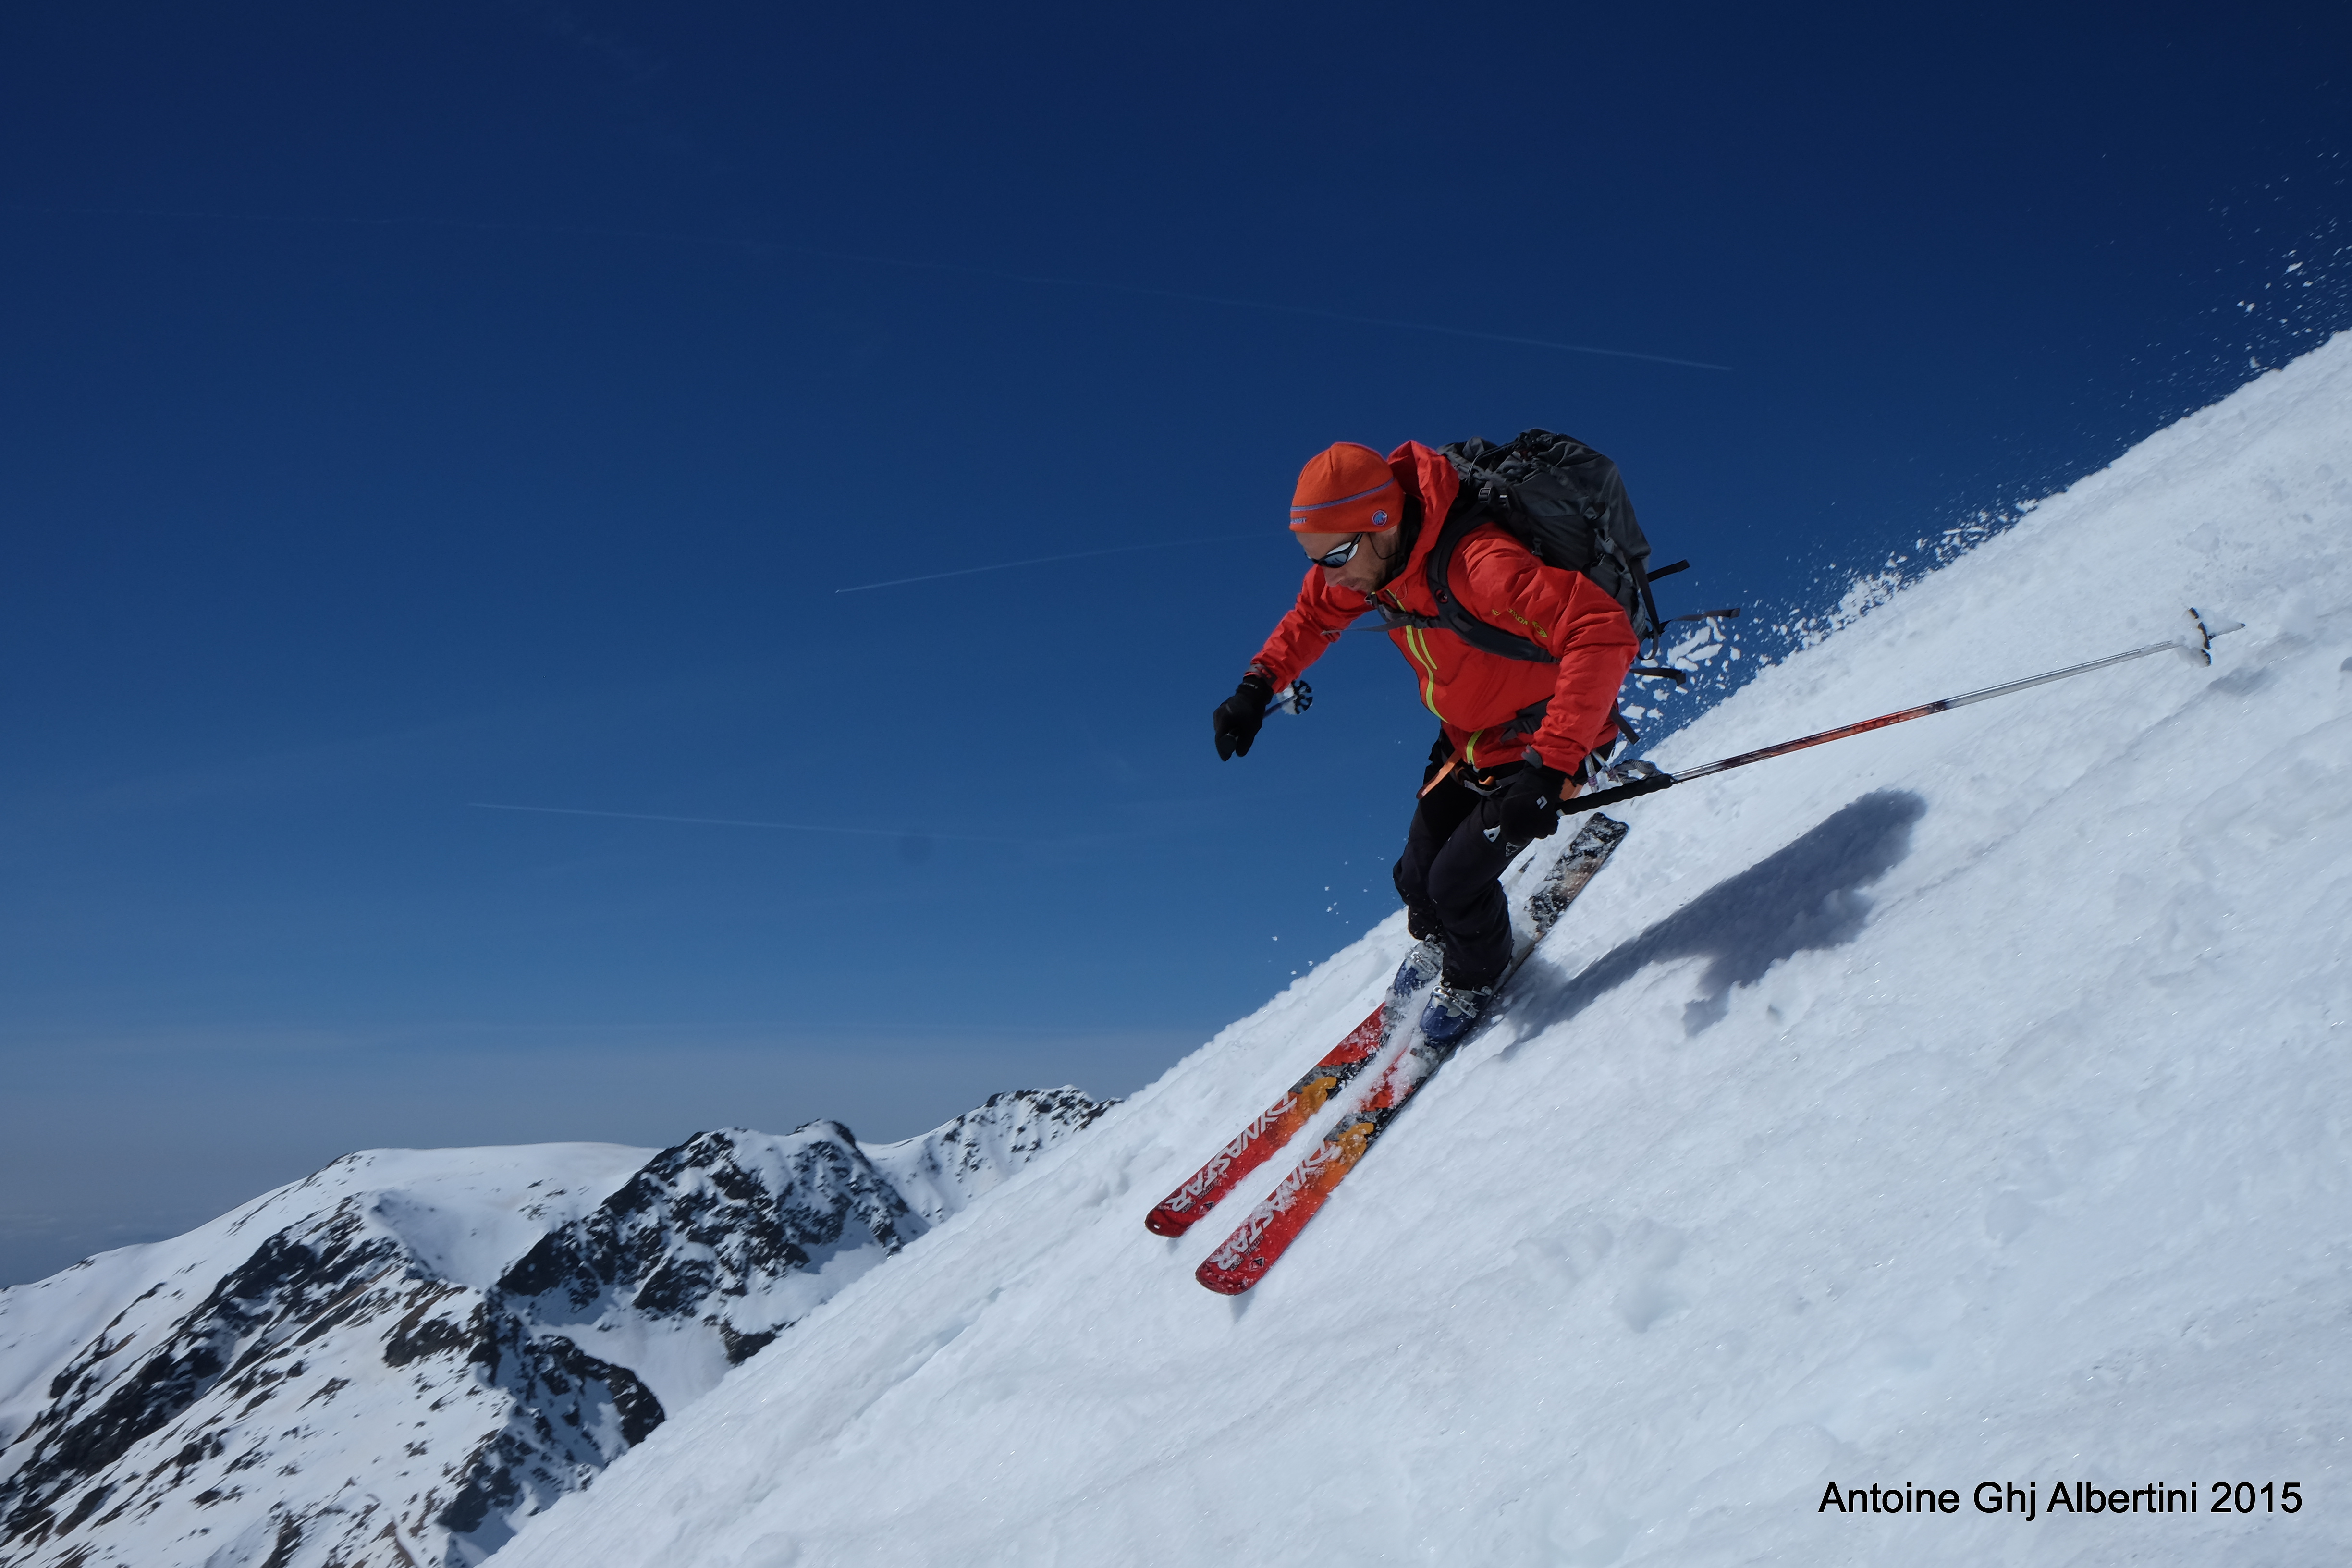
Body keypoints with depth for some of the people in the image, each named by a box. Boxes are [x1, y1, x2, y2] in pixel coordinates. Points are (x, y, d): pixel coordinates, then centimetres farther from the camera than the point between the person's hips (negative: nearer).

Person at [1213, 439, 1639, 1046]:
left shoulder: (1478, 565, -39)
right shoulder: (1369, 558, -13)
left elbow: (1604, 633, -46)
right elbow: (1314, 613, 9)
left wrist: (1551, 764, -52)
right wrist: (1258, 685, -3)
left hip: (1544, 741, -7)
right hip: (1468, 739, 7)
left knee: (1458, 881, -10)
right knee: (1418, 877, 7)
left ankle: (1476, 978, 24)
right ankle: (1437, 950, 42)